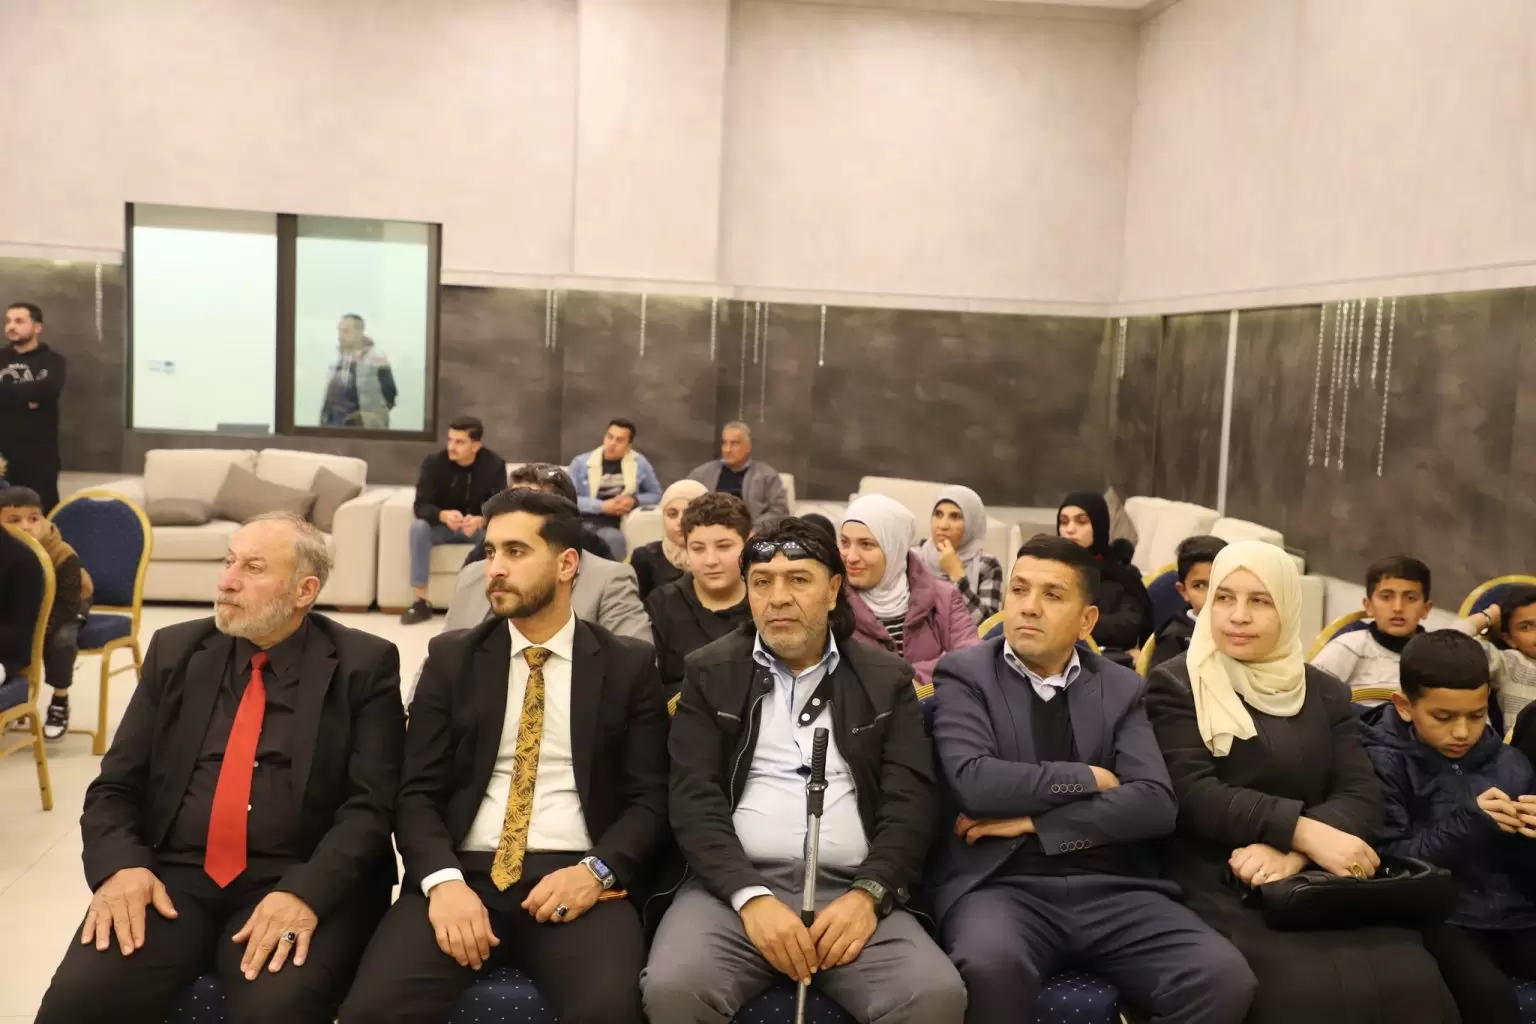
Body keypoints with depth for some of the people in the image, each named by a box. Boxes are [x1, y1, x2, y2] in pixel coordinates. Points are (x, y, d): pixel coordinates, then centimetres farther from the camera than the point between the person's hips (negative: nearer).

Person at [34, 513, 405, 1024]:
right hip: (172, 875, 3)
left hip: (299, 883, -3)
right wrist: (120, 865, -10)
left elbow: (372, 805, -7)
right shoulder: (176, 650, 10)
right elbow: (115, 785, 10)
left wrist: (306, 892, -22)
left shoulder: (363, 665, -1)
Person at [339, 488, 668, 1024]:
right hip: (464, 872, 2)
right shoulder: (451, 657, 11)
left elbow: (650, 800, 4)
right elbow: (418, 792, 6)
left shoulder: (629, 666, 8)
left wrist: (597, 871, -14)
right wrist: (443, 880, -13)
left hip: (575, 878, -1)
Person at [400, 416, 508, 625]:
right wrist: (443, 515, -44)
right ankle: (421, 601, -25)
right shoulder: (434, 462, -15)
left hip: (479, 526, -1)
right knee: (418, 526, -30)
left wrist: (480, 521, -46)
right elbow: (421, 506, -21)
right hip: (442, 526, 1)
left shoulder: (495, 464, -17)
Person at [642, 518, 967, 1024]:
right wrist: (752, 897, -15)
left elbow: (910, 803, 4)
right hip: (734, 885, 0)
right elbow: (694, 800, -1)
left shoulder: (886, 678, 11)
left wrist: (868, 894, -13)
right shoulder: (711, 672, 9)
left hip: (850, 890, 1)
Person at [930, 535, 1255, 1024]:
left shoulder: (1122, 687, 12)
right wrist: (1089, 778, -3)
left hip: (1111, 887, 3)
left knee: (1224, 977, -22)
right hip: (1000, 883, -3)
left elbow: (1156, 805, -1)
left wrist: (1034, 821, -8)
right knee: (992, 967, -37)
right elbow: (973, 783, -12)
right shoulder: (964, 673, 4)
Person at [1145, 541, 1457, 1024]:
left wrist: (1294, 852, -15)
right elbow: (1192, 794, -9)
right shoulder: (1176, 685, 2)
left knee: (1411, 981, -22)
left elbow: (1362, 797, 4)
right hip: (1217, 882, -4)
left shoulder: (1326, 693, 15)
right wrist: (1304, 831, -19)